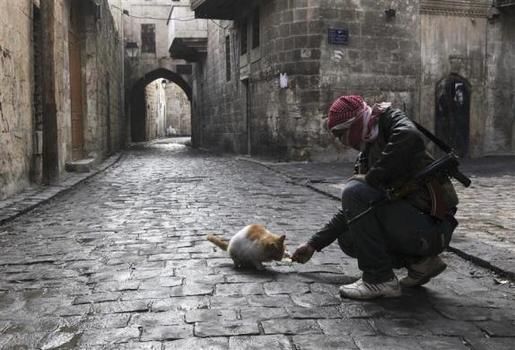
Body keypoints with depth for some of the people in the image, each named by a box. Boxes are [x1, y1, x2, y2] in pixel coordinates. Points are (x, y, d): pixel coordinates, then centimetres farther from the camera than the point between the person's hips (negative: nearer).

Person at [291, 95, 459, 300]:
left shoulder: (391, 120, -5)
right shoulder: (366, 157, 16)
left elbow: (410, 138, -31)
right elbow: (350, 210, 19)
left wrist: (372, 178, -20)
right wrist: (314, 244, 21)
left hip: (431, 227, -9)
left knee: (355, 192, -19)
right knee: (347, 238, 13)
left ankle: (380, 279, -13)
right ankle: (420, 261, 10)